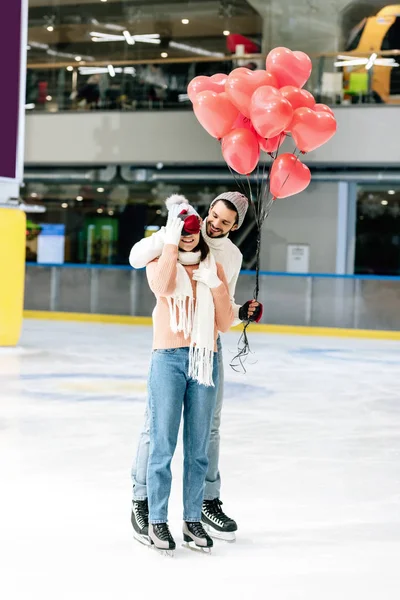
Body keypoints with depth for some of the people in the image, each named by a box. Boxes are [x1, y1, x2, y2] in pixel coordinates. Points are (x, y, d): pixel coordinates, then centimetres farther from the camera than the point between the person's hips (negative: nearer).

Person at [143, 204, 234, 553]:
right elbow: (163, 287, -20)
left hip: (205, 360, 3)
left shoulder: (214, 268, 14)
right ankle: (157, 521, 5)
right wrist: (171, 242, -15)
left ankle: (193, 519, 16)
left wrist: (215, 286, -5)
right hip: (169, 359, -3)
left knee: (198, 447, 7)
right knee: (163, 444, -3)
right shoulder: (159, 261, 6)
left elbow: (225, 324, 8)